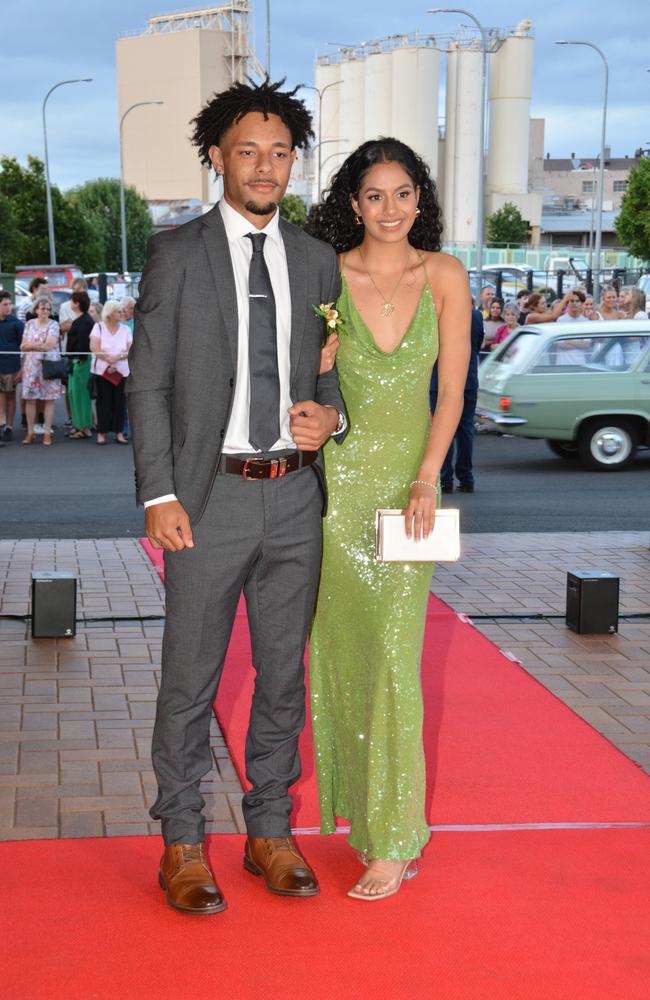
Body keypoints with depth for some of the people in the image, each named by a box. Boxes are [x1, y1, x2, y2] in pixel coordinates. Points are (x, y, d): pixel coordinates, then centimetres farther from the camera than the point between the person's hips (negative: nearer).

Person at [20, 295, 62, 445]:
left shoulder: (53, 325, -1)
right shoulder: (29, 324, 11)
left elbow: (48, 345, -11)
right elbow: (23, 346, 7)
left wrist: (30, 345, -4)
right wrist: (39, 345, -9)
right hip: (31, 365, 3)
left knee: (49, 399, -2)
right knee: (30, 399, 1)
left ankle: (47, 433, 4)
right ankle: (30, 433, 9)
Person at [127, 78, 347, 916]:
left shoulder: (316, 261, 10)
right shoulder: (176, 254, -1)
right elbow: (147, 383, -3)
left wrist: (332, 417, -6)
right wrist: (159, 495, -10)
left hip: (295, 496, 4)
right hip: (211, 496, -3)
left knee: (283, 673, 12)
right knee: (191, 679, 3)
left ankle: (270, 831, 27)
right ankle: (182, 844, 18)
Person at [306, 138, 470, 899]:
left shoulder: (445, 277, 1)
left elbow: (452, 389, 0)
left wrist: (426, 481, -9)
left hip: (409, 475, 0)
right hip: (338, 473, 0)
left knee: (394, 648, -6)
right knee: (340, 643, 6)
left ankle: (395, 838, 2)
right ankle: (357, 803, 25)